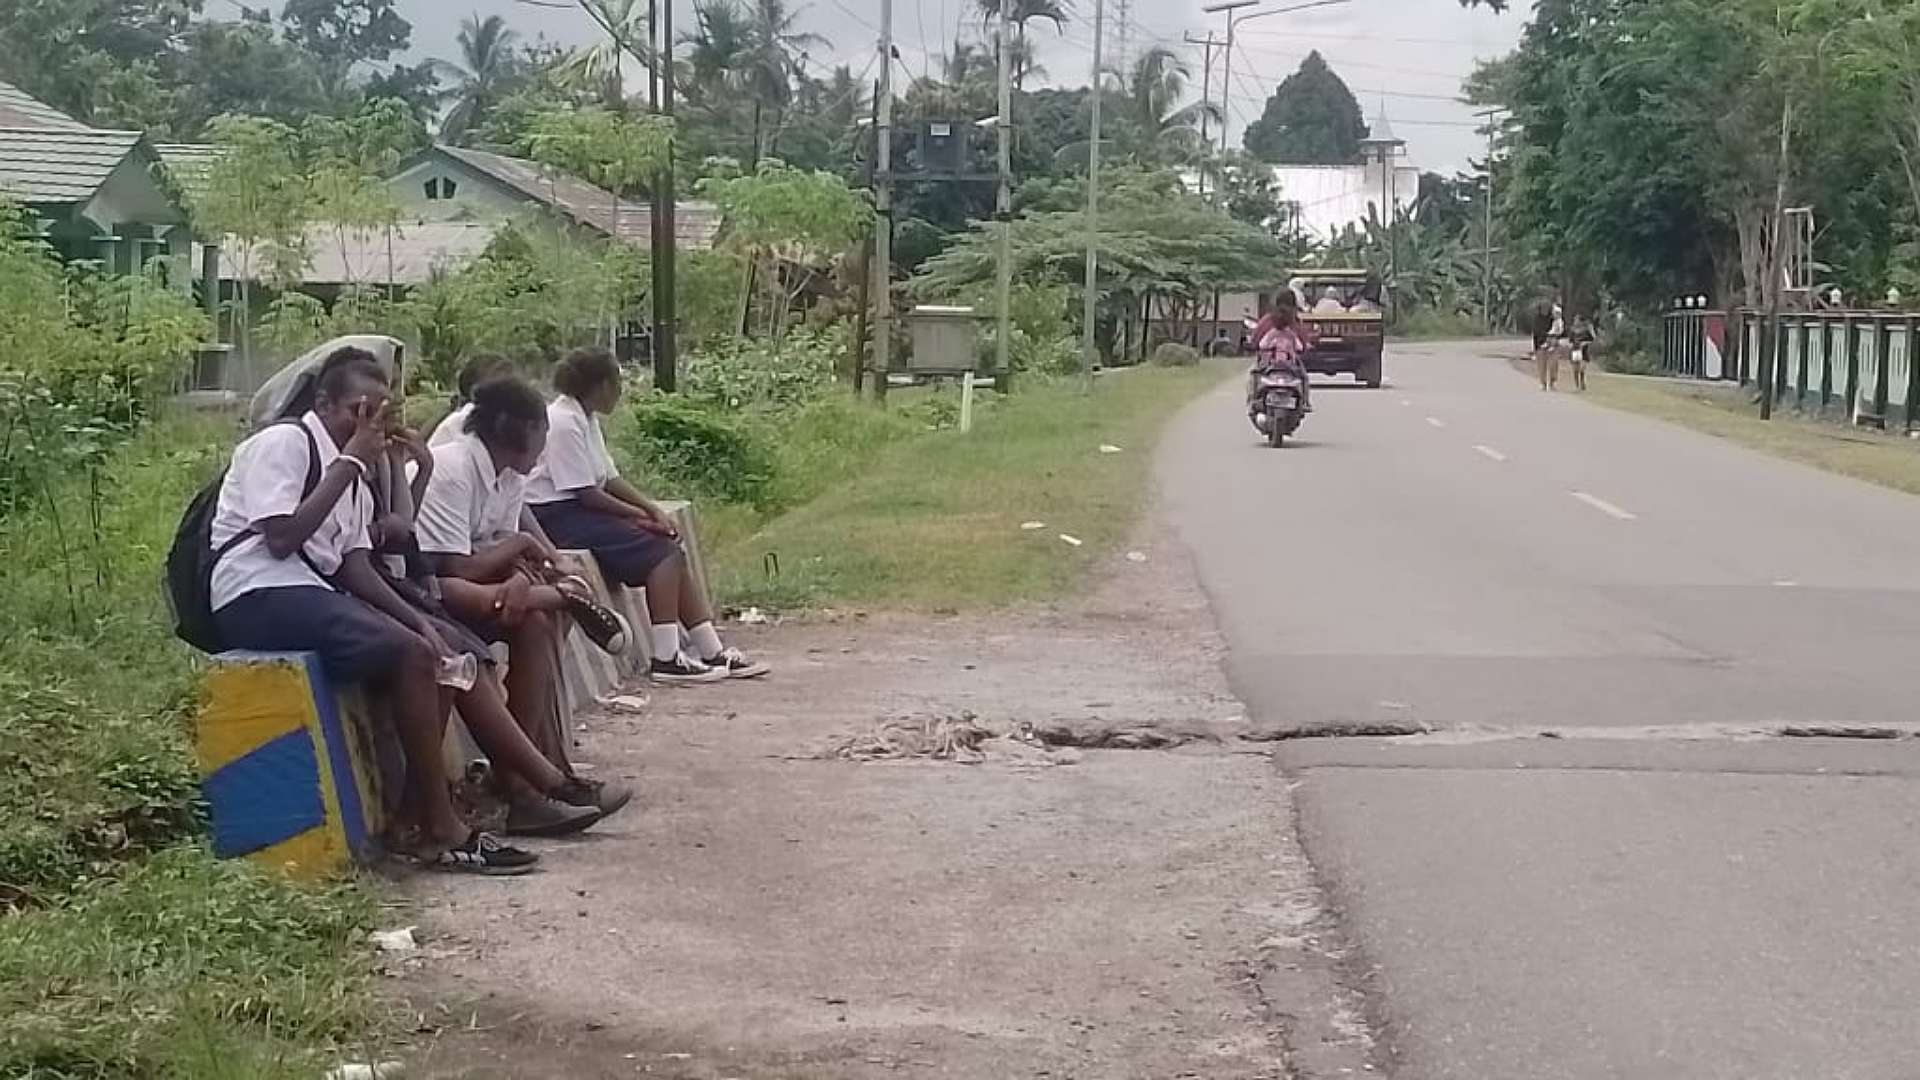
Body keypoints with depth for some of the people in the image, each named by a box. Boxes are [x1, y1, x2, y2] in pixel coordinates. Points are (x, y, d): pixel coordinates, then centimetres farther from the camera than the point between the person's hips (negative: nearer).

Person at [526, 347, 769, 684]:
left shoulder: (585, 418, 16)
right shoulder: (563, 422, -16)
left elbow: (609, 478, 16)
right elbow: (585, 493, -19)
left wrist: (652, 509, 3)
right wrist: (638, 515, -10)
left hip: (583, 510, 10)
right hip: (558, 516, -10)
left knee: (671, 551, 0)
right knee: (660, 552, -18)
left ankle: (711, 651, 0)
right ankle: (665, 658, -18)